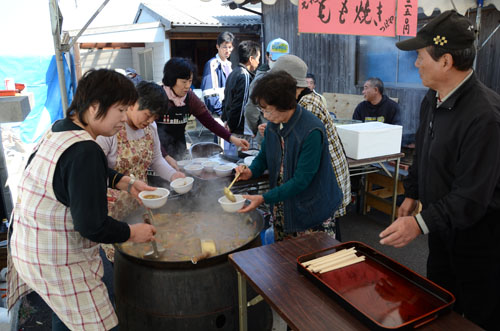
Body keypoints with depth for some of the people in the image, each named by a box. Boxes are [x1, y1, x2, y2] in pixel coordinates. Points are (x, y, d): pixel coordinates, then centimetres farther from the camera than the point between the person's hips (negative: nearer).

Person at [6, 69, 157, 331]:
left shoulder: (58, 130, 2)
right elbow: (93, 227, -26)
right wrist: (132, 233, -10)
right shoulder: (85, 152, -28)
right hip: (56, 260, -10)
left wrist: (126, 183, 9)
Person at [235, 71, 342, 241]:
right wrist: (251, 171, -10)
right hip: (280, 205, 7)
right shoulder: (273, 124, -3)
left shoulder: (311, 131, -26)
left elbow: (301, 180, -25)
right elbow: (264, 155, 12)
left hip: (310, 210, -6)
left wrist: (264, 198, -26)